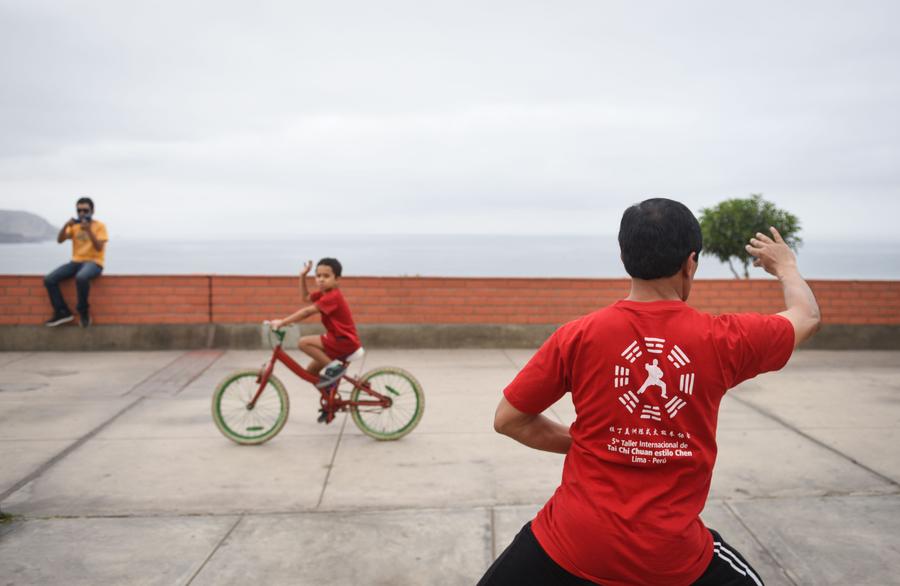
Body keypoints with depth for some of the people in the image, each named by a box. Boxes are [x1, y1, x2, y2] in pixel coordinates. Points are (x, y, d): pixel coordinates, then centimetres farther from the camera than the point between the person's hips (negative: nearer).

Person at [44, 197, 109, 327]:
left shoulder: (100, 225, -2)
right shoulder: (74, 226, 13)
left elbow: (99, 247, -13)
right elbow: (59, 240, 2)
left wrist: (89, 230, -21)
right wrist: (66, 226, -13)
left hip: (94, 262, -6)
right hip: (76, 262, 6)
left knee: (81, 277, -40)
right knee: (49, 280, -16)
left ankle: (83, 310, -17)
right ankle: (62, 312, -6)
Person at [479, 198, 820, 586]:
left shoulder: (578, 335, -9)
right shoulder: (722, 339, -5)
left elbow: (507, 419, -2)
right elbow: (807, 317, 15)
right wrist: (786, 266, 35)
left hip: (573, 544, -1)